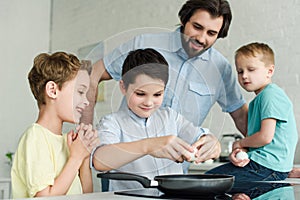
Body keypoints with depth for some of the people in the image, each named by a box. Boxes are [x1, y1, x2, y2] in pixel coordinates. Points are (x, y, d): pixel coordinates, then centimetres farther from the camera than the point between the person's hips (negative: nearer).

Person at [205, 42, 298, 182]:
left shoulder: (271, 95, -12)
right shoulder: (257, 100, 20)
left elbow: (265, 137, -21)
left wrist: (240, 143, -3)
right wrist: (241, 150, -5)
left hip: (268, 166, -10)